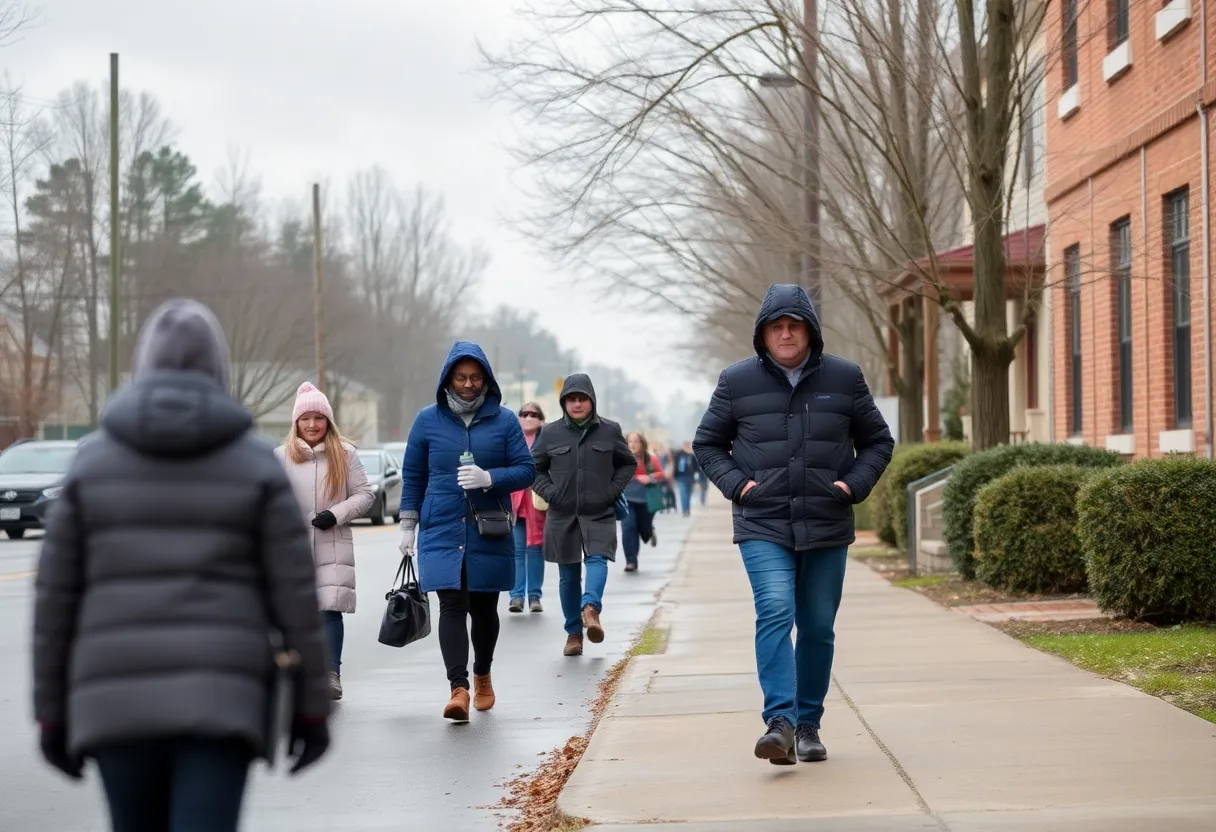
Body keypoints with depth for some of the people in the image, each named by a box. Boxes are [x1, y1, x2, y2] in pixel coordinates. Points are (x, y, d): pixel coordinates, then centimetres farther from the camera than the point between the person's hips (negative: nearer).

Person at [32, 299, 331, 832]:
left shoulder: (93, 460, 5)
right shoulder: (255, 462, 2)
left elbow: (55, 595, 4)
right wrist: (313, 706, 6)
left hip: (117, 697, 2)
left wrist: (51, 712, 11)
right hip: (219, 697, -2)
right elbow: (294, 593, -1)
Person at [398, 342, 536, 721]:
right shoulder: (428, 420, 4)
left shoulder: (503, 420, 1)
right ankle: (458, 688, -20)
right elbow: (412, 475, 11)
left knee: (484, 608, 11)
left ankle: (482, 676, 34)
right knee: (452, 606, -13)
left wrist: (489, 478, -18)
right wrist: (408, 524, 8)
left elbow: (527, 470, -1)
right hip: (442, 532, -1)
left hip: (489, 533, 1)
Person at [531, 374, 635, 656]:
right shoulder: (551, 433, 2)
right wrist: (548, 492, -4)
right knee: (568, 575, 4)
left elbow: (628, 463, 14)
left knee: (597, 560, -24)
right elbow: (534, 467, 12)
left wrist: (613, 489, 0)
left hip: (600, 515, -1)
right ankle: (573, 633, 11)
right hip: (562, 516, 1)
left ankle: (590, 608, -41)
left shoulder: (610, 431, 2)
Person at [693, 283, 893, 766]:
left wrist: (855, 484, -2)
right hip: (763, 527, -2)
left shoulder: (844, 378, 5)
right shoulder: (737, 382, 3)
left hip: (827, 529, 2)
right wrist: (736, 483, -4)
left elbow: (877, 441, 14)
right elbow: (707, 444, 12)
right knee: (774, 613, -20)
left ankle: (808, 725, 21)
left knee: (818, 628, 8)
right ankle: (780, 721, -26)